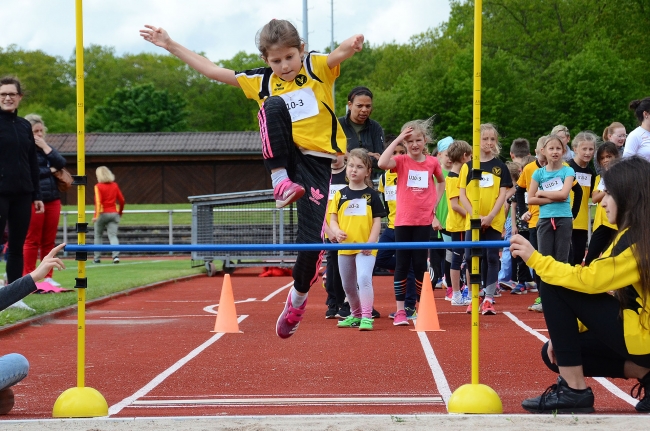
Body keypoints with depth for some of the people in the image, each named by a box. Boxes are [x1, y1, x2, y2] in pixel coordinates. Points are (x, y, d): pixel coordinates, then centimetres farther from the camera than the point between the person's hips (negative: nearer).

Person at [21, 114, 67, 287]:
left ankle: (48, 277, 13)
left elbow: (61, 163, 2)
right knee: (32, 241, -3)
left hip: (53, 199, 6)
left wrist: (45, 147, -3)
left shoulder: (47, 148, 18)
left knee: (49, 241, 8)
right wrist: (50, 170, -6)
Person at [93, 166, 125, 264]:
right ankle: (116, 255, -22)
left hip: (102, 214, -3)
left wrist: (96, 215, -20)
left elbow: (98, 202, -17)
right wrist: (120, 212, 22)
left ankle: (97, 258, 14)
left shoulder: (98, 186, -7)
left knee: (98, 236, 12)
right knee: (113, 236, -1)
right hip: (114, 213, 3)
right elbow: (122, 200, 8)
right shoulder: (115, 185, 6)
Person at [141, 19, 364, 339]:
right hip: (284, 157, 1)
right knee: (273, 104, -29)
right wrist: (171, 45, 6)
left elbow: (339, 54, -23)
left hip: (317, 162, -1)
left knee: (310, 242, -11)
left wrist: (352, 45, -48)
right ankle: (281, 181, -24)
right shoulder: (261, 82, 6)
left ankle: (298, 299, 20)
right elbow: (213, 71, 8)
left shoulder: (318, 68, -1)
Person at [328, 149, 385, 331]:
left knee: (364, 278, -22)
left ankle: (367, 317, -18)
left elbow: (377, 221, -2)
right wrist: (336, 231, -16)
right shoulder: (340, 194, 6)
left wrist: (371, 242, -13)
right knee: (348, 285, 16)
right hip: (344, 246, 4)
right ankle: (355, 315, 36)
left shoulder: (371, 195, 0)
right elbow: (332, 219, 5)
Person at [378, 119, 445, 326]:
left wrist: (435, 204, 10)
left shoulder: (432, 162, 3)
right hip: (403, 221, -1)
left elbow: (441, 181, 23)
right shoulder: (401, 161, -3)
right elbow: (382, 163, -26)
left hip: (424, 220, 1)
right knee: (402, 264, 1)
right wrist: (397, 140, -20)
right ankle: (400, 311, 4)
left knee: (420, 264, 6)